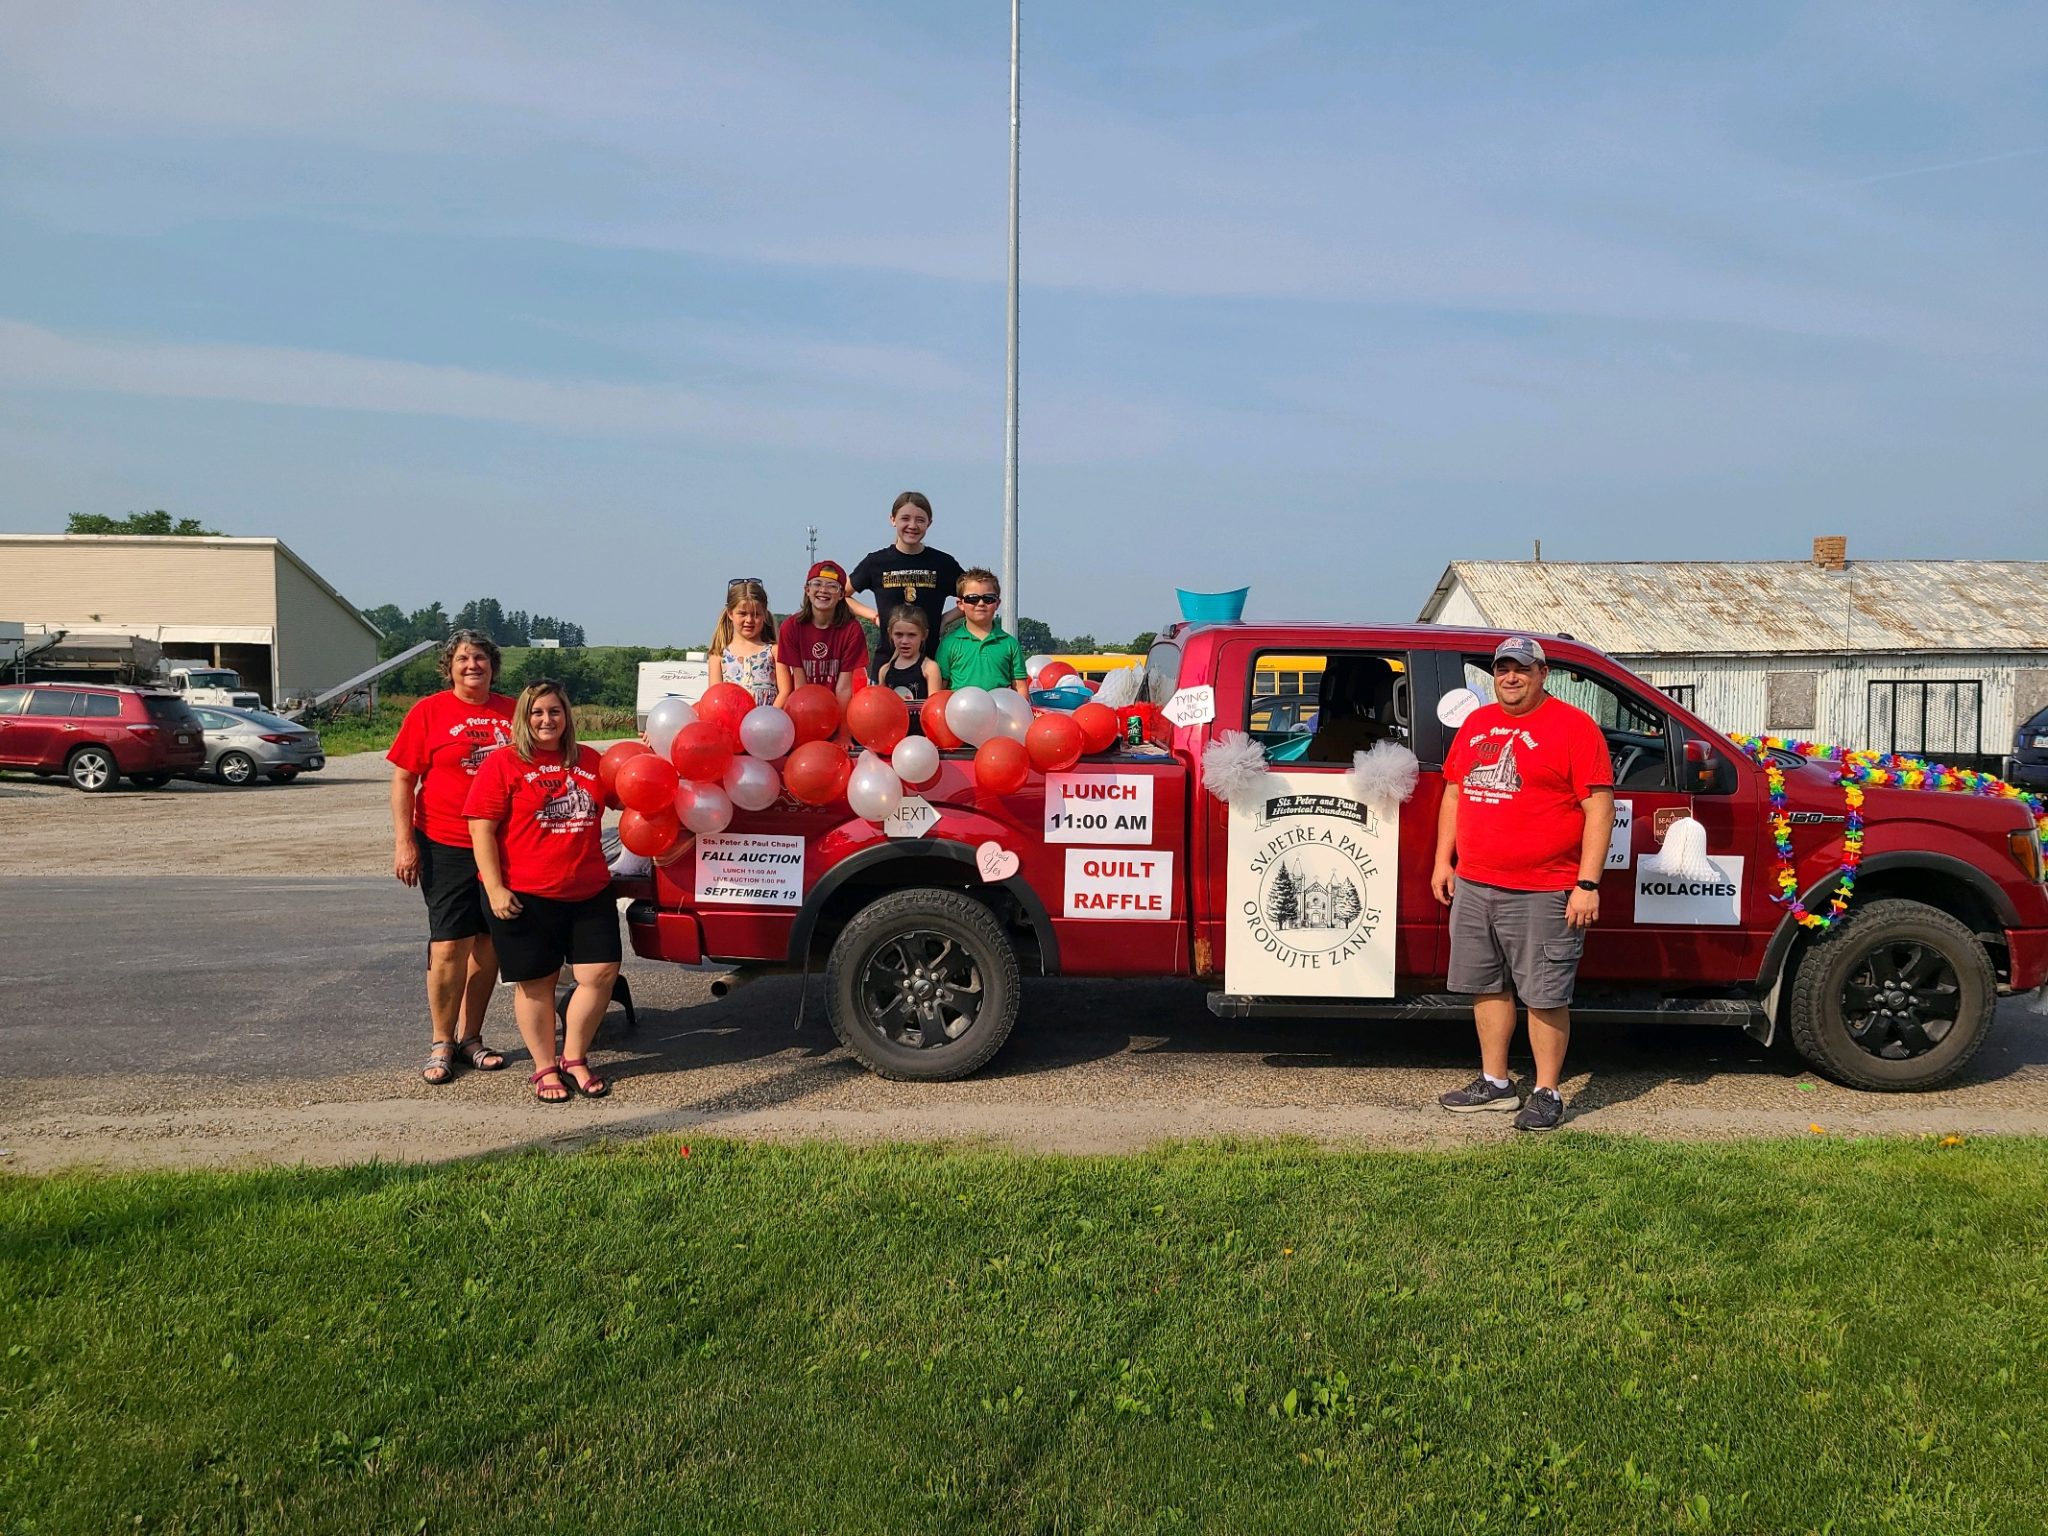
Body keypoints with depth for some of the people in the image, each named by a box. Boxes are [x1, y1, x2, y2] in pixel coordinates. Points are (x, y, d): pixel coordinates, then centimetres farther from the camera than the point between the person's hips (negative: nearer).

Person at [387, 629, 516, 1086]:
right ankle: (441, 1044, 11)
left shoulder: (513, 714, 7)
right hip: (445, 847, -3)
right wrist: (403, 843, -8)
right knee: (449, 944, -2)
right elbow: (403, 779, -1)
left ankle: (470, 1036, 22)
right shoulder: (428, 712, -1)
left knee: (489, 942, 9)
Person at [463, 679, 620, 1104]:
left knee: (602, 972, 0)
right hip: (525, 897, -4)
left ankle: (575, 1059, 19)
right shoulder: (504, 764, -4)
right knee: (536, 983, 5)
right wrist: (495, 888, -14)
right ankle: (545, 1069, 21)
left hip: (589, 893, 4)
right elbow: (481, 829, -8)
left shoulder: (589, 761, 11)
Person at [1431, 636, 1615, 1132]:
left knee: (1545, 996, -1)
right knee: (1486, 986, 14)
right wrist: (1443, 860, 15)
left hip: (1543, 893, -6)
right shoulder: (1476, 723, 14)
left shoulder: (1573, 726, -6)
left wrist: (1587, 885, -15)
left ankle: (1547, 1094, 11)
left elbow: (1599, 808, -10)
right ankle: (1494, 1082, 27)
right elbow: (1453, 793, 22)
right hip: (1473, 886, 7)